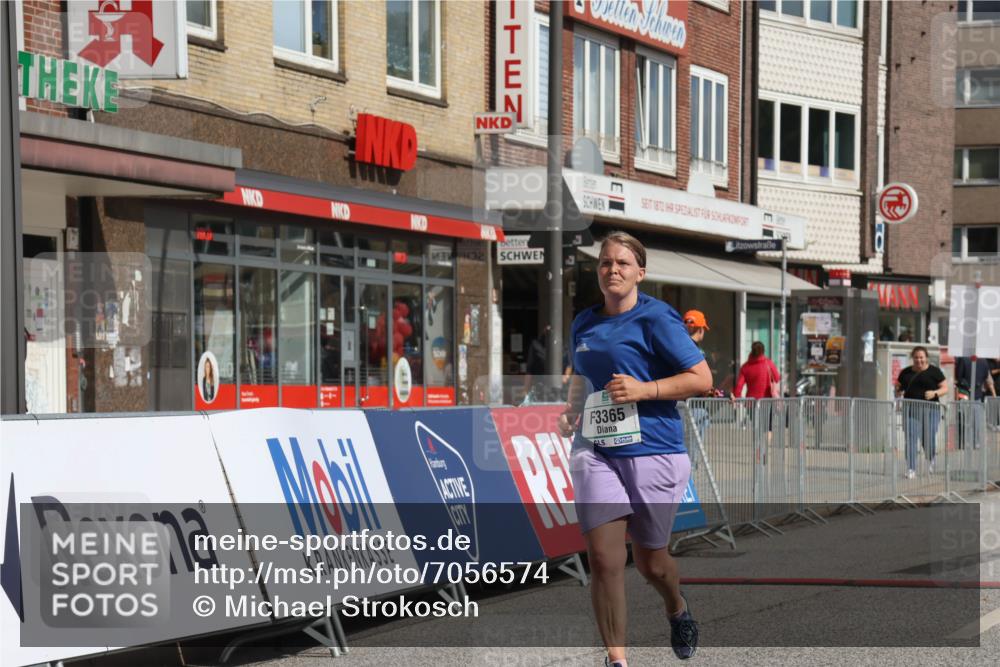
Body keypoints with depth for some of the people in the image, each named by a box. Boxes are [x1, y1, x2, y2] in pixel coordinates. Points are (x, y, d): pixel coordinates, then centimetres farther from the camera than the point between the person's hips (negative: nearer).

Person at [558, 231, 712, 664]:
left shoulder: (656, 317, -6)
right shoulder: (584, 324, 12)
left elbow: (701, 379, -8)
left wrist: (643, 390, -17)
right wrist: (572, 411, 8)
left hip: (652, 450, -4)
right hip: (596, 451, 4)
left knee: (649, 560, 9)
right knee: (603, 558, -10)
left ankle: (677, 609, 43)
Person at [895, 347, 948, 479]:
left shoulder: (934, 371, 4)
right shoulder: (906, 373, 12)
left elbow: (945, 388, 4)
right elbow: (898, 388, 21)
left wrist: (934, 393, -15)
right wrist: (898, 392, -3)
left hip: (930, 410, -2)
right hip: (911, 410, 2)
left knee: (928, 439, -2)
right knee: (910, 439, -8)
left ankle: (932, 460, 31)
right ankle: (911, 469, -7)